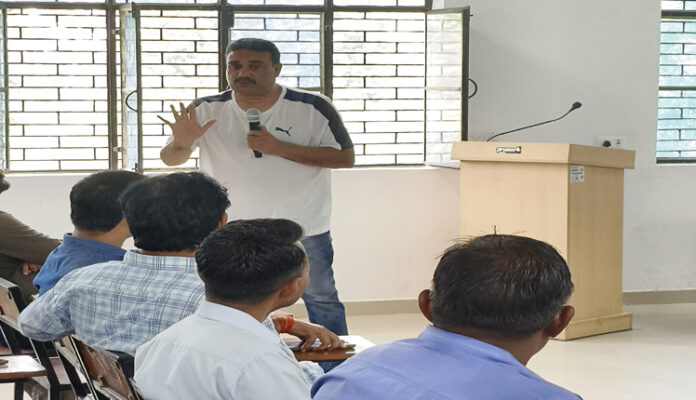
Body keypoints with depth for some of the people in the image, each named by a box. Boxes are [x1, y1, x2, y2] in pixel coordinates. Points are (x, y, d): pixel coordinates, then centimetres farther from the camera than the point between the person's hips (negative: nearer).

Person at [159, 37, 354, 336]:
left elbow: (345, 157, -13)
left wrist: (278, 147, -22)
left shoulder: (313, 108, -11)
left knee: (321, 300, 10)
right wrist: (181, 143, -30)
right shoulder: (207, 110, -5)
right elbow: (170, 160, -3)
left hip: (304, 230, -2)